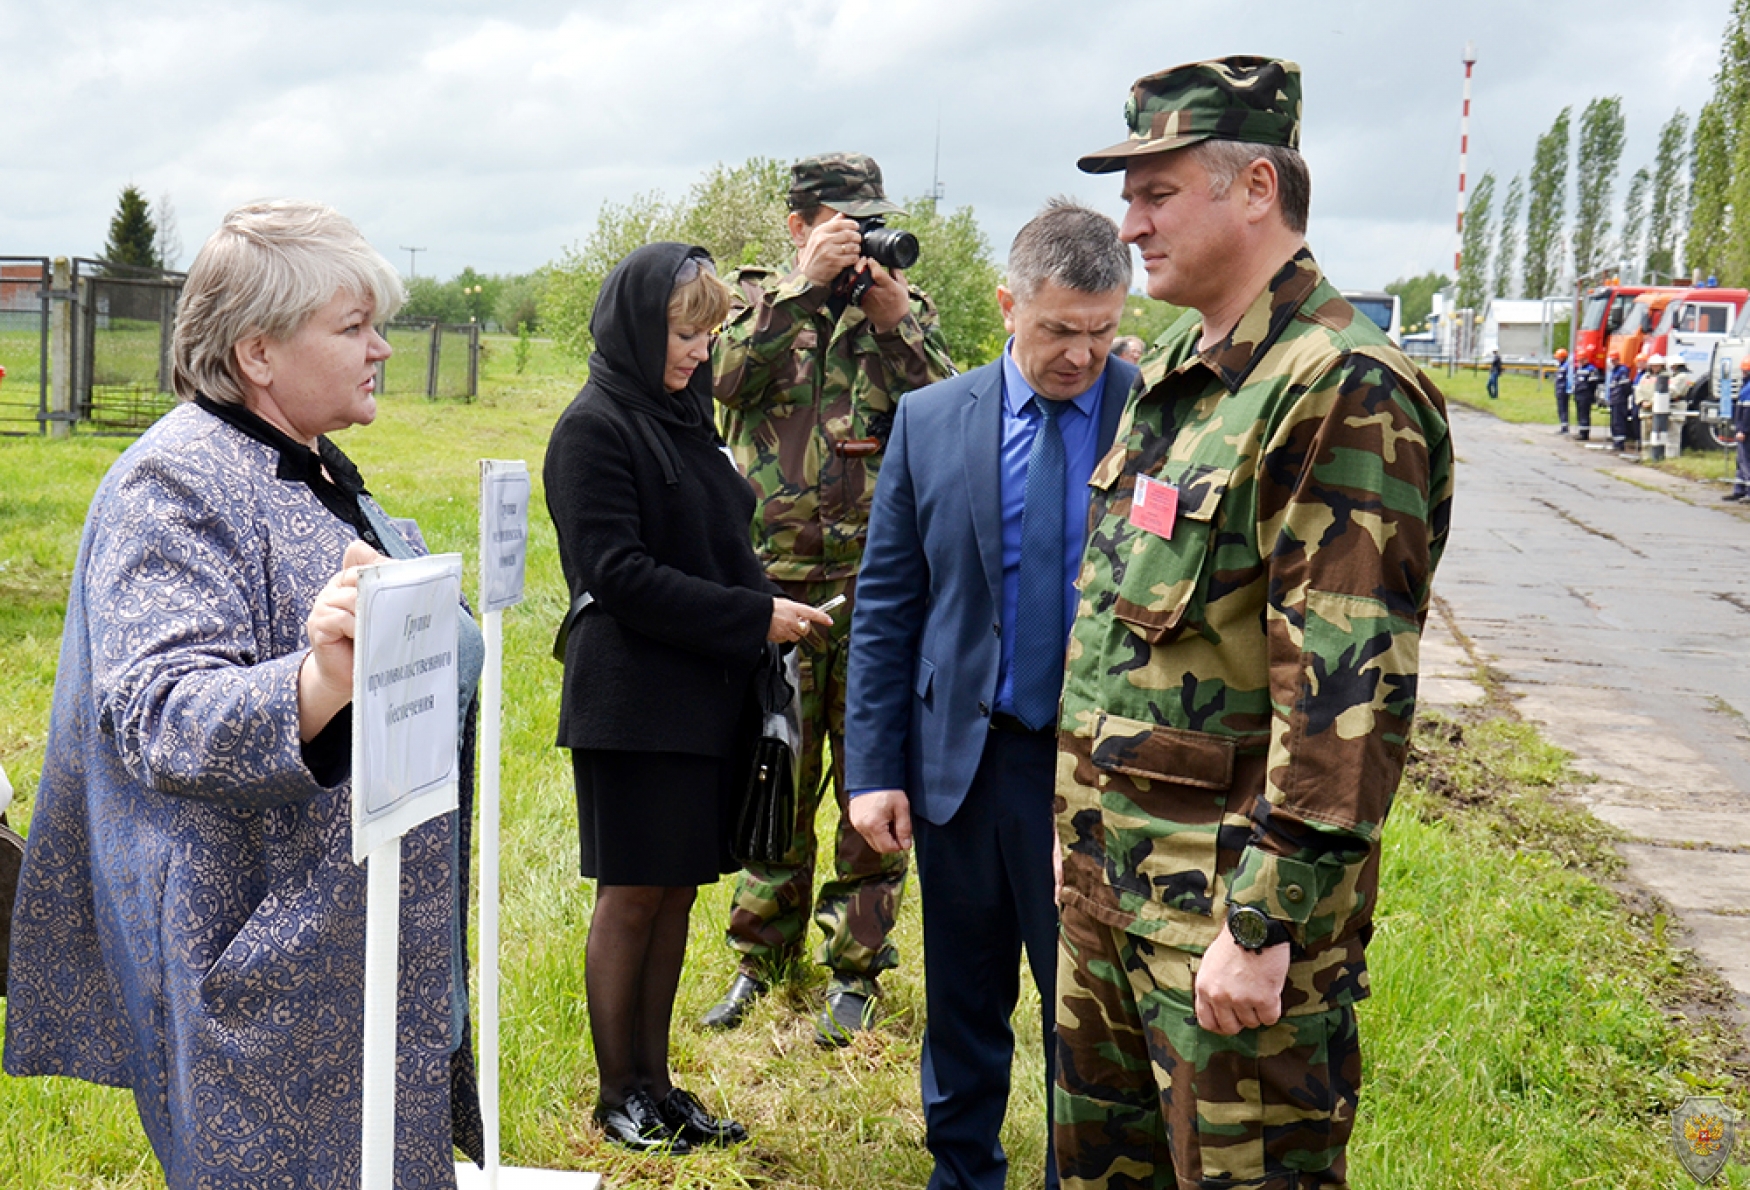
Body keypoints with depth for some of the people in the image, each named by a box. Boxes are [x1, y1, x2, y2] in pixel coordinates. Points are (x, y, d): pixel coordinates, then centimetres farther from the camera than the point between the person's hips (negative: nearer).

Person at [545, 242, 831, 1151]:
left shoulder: (684, 419, 14)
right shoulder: (594, 428, -10)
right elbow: (618, 573, -17)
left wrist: (766, 611, 2)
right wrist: (752, 619, -16)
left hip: (703, 695, 7)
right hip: (632, 700, -7)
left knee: (677, 890, 12)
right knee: (632, 894, 2)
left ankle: (655, 1083, 23)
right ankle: (619, 1097, 17)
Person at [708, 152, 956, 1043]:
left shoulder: (905, 307, 9)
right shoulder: (756, 298, 9)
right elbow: (728, 374, -13)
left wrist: (895, 321, -14)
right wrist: (803, 286, -17)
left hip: (879, 593, 0)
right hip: (773, 588, 0)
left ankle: (855, 970, 17)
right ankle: (761, 960, 25)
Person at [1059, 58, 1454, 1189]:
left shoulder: (1344, 390, -18)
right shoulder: (1171, 374, 11)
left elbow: (1345, 693, -23)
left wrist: (1266, 924, -23)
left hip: (1232, 891, -9)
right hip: (1106, 859, 9)